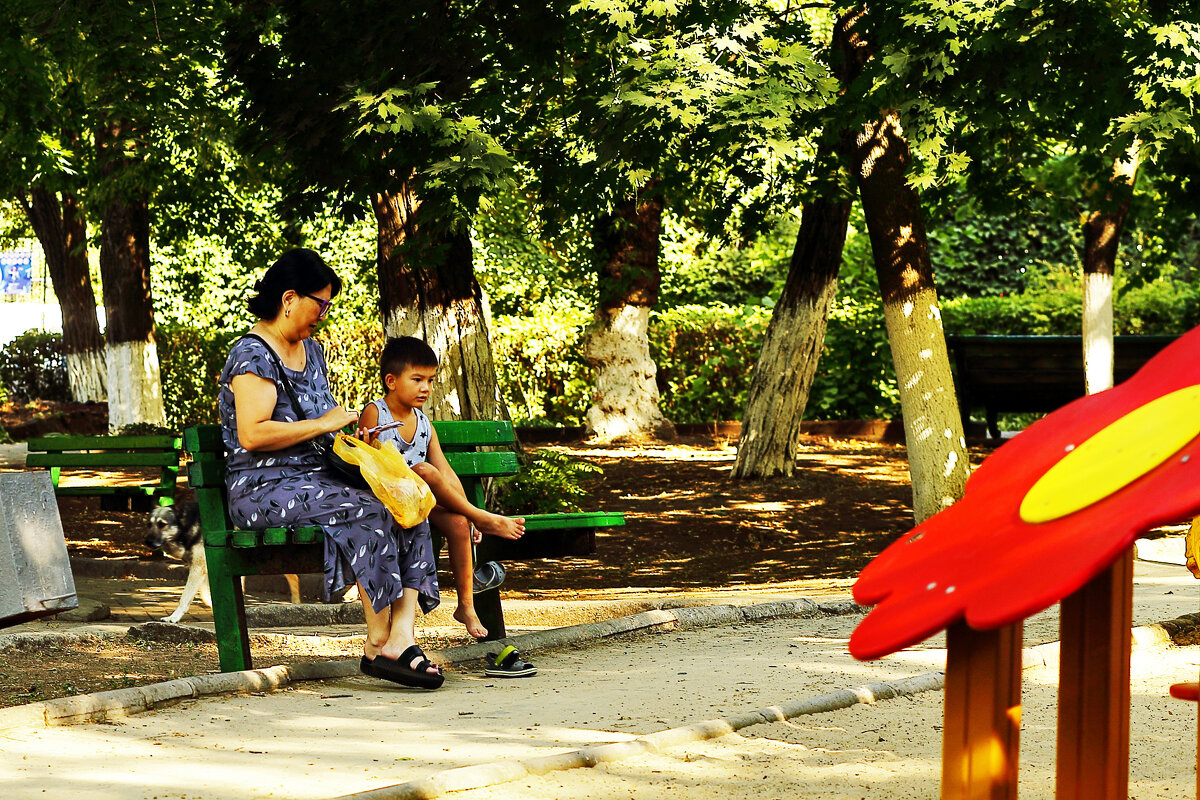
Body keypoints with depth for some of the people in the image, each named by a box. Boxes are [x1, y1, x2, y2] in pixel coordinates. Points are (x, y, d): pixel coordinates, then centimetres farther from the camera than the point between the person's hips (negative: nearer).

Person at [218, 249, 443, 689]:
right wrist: (324, 425, -15)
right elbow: (252, 435, -21)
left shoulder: (311, 350, 20)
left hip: (315, 480, 8)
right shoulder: (253, 355, -9)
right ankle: (378, 644, -26)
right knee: (369, 511, -31)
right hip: (266, 489, -8)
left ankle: (401, 636, -30)